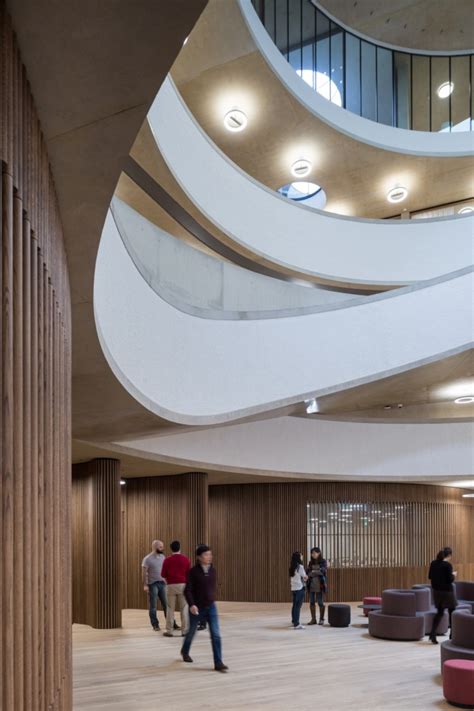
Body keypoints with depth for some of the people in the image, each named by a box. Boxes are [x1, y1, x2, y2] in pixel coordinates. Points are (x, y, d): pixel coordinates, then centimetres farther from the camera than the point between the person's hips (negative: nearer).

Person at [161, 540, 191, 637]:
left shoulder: (167, 560, -3)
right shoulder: (186, 559, -1)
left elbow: (163, 575, -1)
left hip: (171, 586, 0)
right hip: (183, 585, 0)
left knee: (170, 609, 6)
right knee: (184, 608, 5)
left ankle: (169, 631, 6)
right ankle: (185, 630, 4)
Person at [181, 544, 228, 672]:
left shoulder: (212, 570, -1)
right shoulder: (193, 571, -14)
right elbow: (187, 590, -17)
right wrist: (191, 604, -30)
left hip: (211, 607, 3)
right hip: (197, 608, -3)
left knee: (216, 635, -10)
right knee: (192, 632, 18)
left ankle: (218, 663, -9)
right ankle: (185, 651, 47)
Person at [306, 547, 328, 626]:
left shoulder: (323, 562, -1)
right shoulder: (311, 562, 10)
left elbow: (324, 570, -17)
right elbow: (307, 571, 2)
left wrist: (314, 572, -31)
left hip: (320, 585, -3)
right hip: (311, 584, 4)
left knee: (320, 603, 0)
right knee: (312, 602, 3)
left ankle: (321, 619, 12)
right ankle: (313, 619, 12)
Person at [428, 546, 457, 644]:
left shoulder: (433, 563, 1)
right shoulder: (448, 565, -18)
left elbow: (430, 576, 8)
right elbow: (450, 580, -19)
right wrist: (453, 575, 0)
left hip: (436, 591, 6)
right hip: (447, 591, -6)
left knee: (440, 612, 14)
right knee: (452, 612, 15)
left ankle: (432, 633, -1)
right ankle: (452, 634, 24)